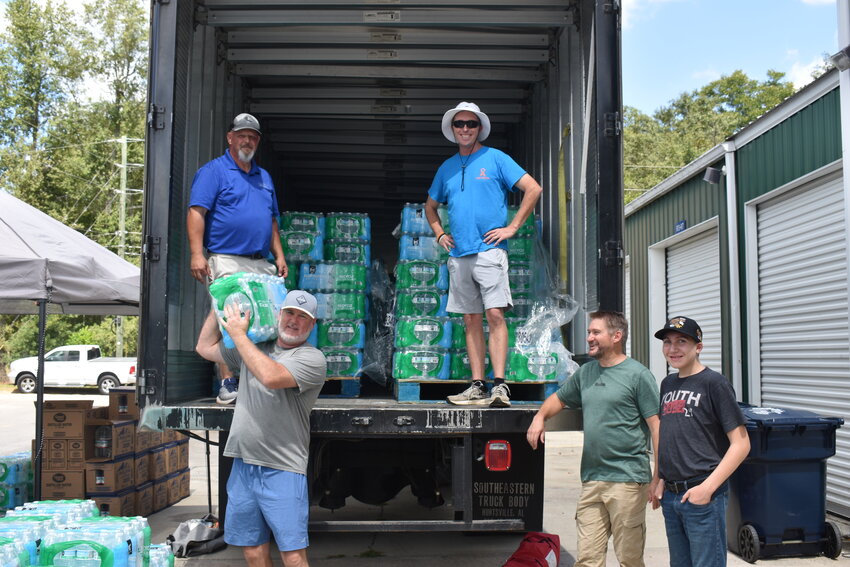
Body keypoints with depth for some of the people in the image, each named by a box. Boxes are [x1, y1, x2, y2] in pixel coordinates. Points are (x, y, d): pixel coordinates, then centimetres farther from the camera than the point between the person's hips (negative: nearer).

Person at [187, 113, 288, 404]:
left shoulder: (264, 177, 23)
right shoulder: (213, 171, 1)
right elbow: (196, 213, -8)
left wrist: (279, 256, 16)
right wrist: (197, 254, -18)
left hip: (260, 264, 6)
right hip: (226, 261, -6)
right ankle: (228, 383, -5)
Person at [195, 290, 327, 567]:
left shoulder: (312, 358, -7)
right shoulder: (254, 348, 15)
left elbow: (270, 376, -23)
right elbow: (205, 347, 25)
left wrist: (238, 333, -12)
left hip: (282, 470, -6)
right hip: (243, 465, 6)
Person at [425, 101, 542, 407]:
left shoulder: (495, 158, 2)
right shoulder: (447, 167, 17)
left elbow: (533, 189, -5)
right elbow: (430, 205, 31)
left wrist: (511, 227, -8)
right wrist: (439, 233, 15)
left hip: (489, 250, -5)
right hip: (459, 254, 5)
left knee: (494, 315, -13)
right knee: (471, 320, 5)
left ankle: (499, 385, -14)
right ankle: (477, 387, 7)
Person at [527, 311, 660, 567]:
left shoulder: (638, 375, -5)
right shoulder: (585, 373, 15)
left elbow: (657, 425, -8)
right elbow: (559, 398, 30)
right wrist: (540, 416, 9)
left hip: (628, 480, -5)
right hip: (591, 479, 6)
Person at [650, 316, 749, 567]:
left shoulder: (714, 383, -9)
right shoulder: (668, 384, 13)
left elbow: (741, 444, -12)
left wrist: (708, 487, -18)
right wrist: (658, 480, 13)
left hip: (702, 496, -7)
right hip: (670, 496, 7)